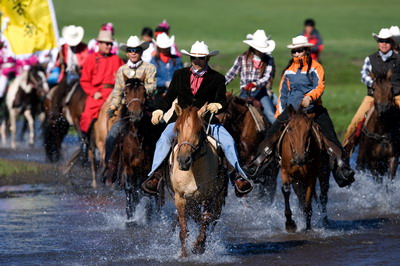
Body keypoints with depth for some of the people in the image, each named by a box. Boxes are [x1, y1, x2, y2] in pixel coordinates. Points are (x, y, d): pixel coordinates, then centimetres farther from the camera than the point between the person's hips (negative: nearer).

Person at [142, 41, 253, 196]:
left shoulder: (217, 79, 5)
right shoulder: (179, 75, 14)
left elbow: (223, 102, -3)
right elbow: (169, 97, 15)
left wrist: (218, 105, -27)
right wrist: (160, 110, -3)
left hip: (207, 120, -1)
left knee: (228, 141, -22)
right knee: (164, 138, -26)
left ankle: (240, 176, -18)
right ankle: (155, 174, -24)